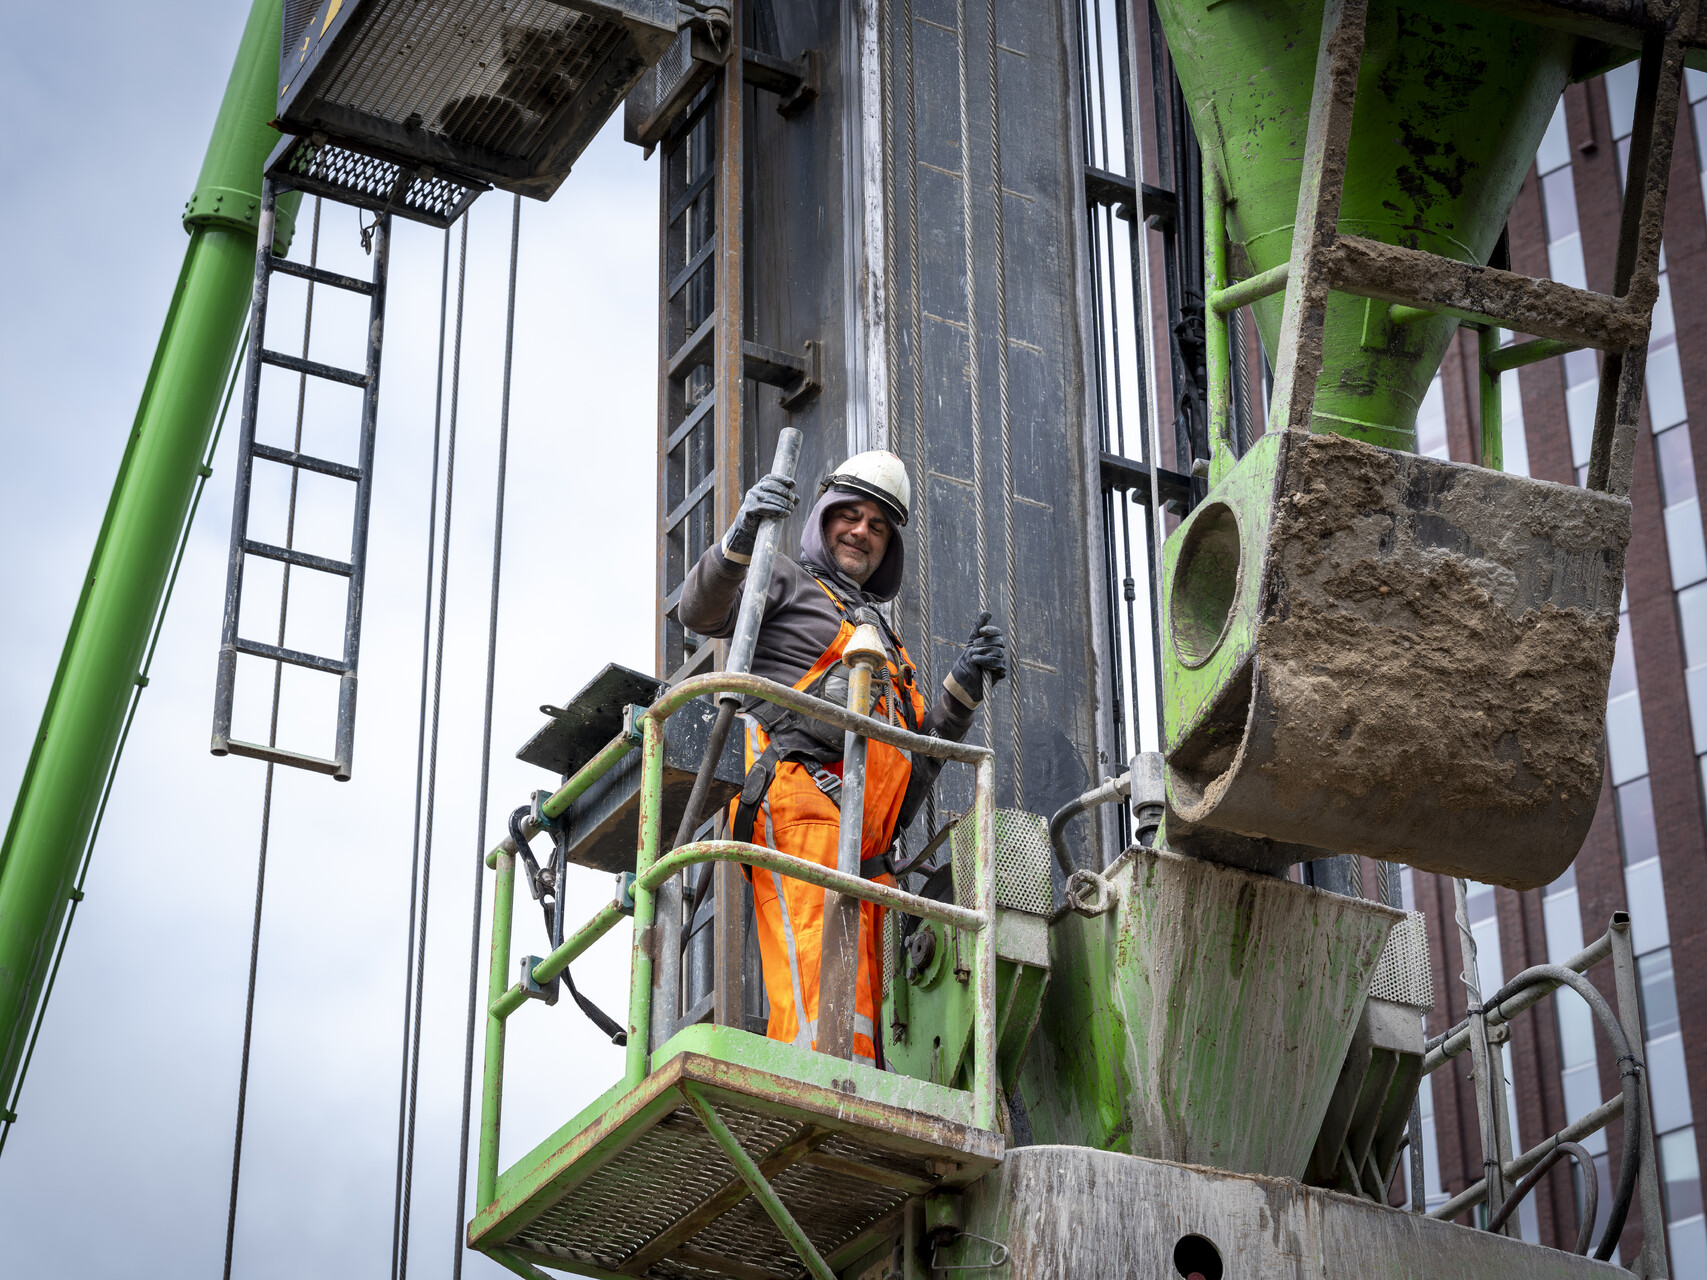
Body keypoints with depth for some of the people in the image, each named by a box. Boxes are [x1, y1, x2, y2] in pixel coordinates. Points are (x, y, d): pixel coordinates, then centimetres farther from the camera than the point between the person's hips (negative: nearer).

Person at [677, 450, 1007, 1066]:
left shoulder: (883, 640, 38)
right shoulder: (786, 581, 18)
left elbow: (920, 755, 32)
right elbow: (701, 611, -2)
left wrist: (965, 685, 17)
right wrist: (740, 539, -19)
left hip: (866, 842, 8)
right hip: (798, 794, -8)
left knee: (858, 1009, -5)